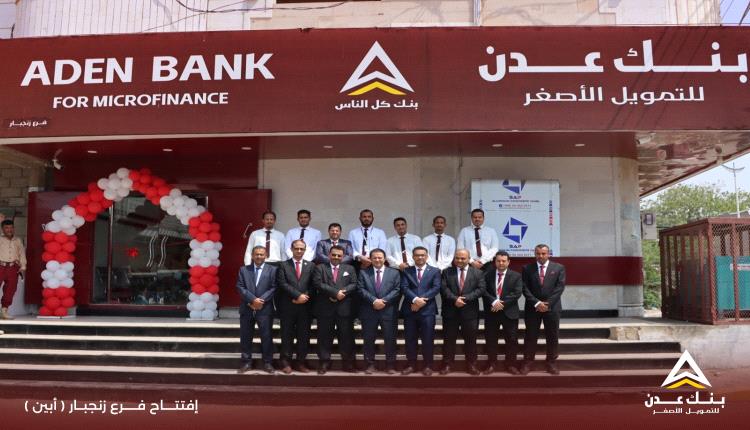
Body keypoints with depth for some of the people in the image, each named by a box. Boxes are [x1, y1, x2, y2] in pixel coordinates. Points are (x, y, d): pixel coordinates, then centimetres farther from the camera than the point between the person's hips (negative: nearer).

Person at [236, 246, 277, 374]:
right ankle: (246, 362, 17)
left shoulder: (272, 270, 4)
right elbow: (240, 287, -1)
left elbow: (273, 288, -5)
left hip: (265, 309, -2)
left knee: (266, 336, 1)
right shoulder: (243, 269, 9)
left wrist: (261, 300, -15)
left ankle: (267, 363, 10)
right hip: (247, 308, 2)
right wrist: (252, 300, -14)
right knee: (246, 337, 7)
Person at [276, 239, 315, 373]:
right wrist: (298, 295, -14)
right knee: (287, 335, 4)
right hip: (288, 306, -1)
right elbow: (283, 284, -7)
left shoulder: (311, 266, 9)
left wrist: (305, 297, -11)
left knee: (304, 335, 4)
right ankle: (286, 362, 12)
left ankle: (301, 362, 13)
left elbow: (312, 286, 3)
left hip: (305, 306, 2)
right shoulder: (283, 265, 4)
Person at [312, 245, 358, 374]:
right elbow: (318, 284, -9)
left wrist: (343, 292, -16)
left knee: (346, 336, 4)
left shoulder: (349, 269, 13)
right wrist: (335, 292, -16)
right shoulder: (320, 268, 6)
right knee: (324, 336, 4)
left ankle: (348, 362, 12)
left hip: (344, 308, 1)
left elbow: (354, 284, 2)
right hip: (325, 308, -1)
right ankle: (325, 362, 14)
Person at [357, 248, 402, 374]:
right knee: (368, 339, 5)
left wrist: (384, 300, -14)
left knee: (390, 339, 3)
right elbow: (361, 289, -3)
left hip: (389, 311, 0)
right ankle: (370, 364, 17)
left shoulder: (394, 272, 7)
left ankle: (390, 365, 14)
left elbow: (397, 290, -2)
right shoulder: (363, 272, 7)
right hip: (369, 311, 0)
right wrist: (374, 300, -16)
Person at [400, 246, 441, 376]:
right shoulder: (406, 271, 9)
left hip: (427, 309, -1)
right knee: (410, 339, 6)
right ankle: (411, 364, 17)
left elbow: (436, 288, -5)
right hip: (410, 309, 1)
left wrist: (422, 300, -15)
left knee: (428, 339, 1)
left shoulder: (435, 271, 8)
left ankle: (427, 365, 14)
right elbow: (404, 288, -3)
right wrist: (415, 299, -19)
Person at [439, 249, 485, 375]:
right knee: (449, 339, 6)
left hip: (470, 311, 0)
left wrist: (465, 298, -16)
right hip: (450, 311, 0)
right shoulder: (447, 272, 5)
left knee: (470, 339, 7)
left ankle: (471, 365, 18)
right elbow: (443, 288, -5)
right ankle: (447, 364, 15)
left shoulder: (477, 273, 5)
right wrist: (454, 299, -20)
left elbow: (481, 289, -5)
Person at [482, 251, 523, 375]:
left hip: (509, 312, -1)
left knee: (511, 340, 4)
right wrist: (494, 302, -20)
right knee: (490, 340, 6)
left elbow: (517, 293, -9)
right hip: (491, 312, 1)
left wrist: (502, 303, -17)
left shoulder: (516, 276, 1)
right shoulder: (487, 275, 4)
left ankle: (511, 365, 16)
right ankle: (491, 364, 17)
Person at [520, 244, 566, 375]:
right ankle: (527, 362, 14)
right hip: (532, 308, 0)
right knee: (530, 336, 5)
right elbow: (525, 288, -4)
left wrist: (548, 303, -13)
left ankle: (551, 363, 18)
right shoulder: (527, 268, 2)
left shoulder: (559, 268, 2)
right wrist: (536, 303, -14)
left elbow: (560, 287, -5)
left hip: (552, 307, 0)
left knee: (552, 337, 6)